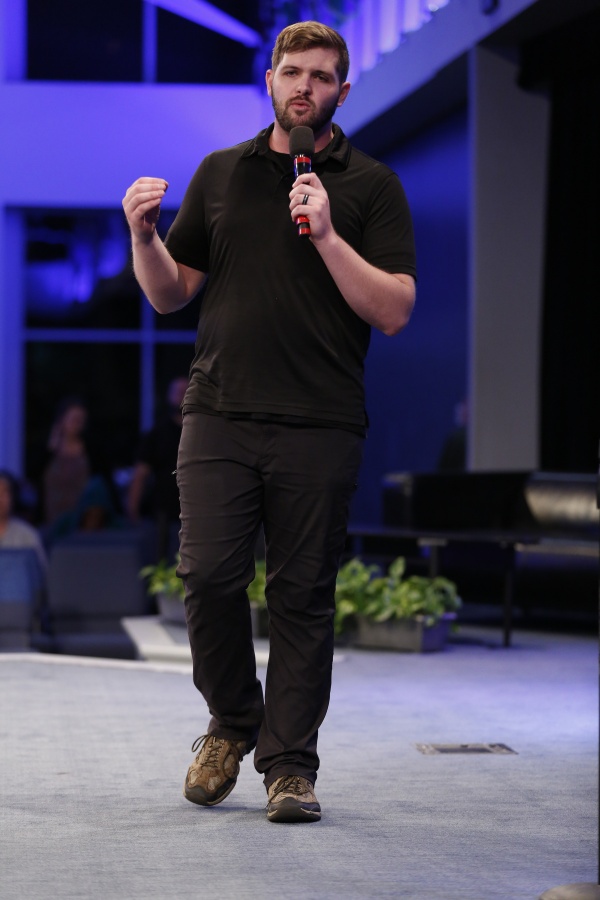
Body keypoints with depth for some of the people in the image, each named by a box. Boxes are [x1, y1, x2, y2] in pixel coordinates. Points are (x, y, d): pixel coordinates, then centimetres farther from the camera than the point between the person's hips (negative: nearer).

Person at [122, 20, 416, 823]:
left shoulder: (370, 185, 6)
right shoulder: (220, 173, 15)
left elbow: (394, 310, -4)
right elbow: (171, 293, 16)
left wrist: (327, 235, -14)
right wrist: (143, 235, -3)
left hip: (320, 425, -2)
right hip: (219, 412, 2)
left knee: (303, 595, 1)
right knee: (208, 575, -7)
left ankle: (291, 764, 10)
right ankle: (233, 721, 18)